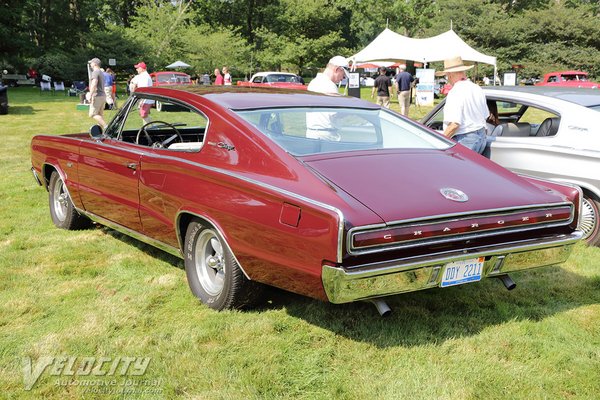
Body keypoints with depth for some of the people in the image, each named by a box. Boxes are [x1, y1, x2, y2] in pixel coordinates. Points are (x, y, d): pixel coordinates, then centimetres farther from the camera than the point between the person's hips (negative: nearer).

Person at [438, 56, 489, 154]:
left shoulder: (455, 93, -19)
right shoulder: (478, 89, 10)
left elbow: (454, 124, -26)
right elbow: (485, 116, 19)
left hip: (464, 140, -9)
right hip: (481, 137, 9)